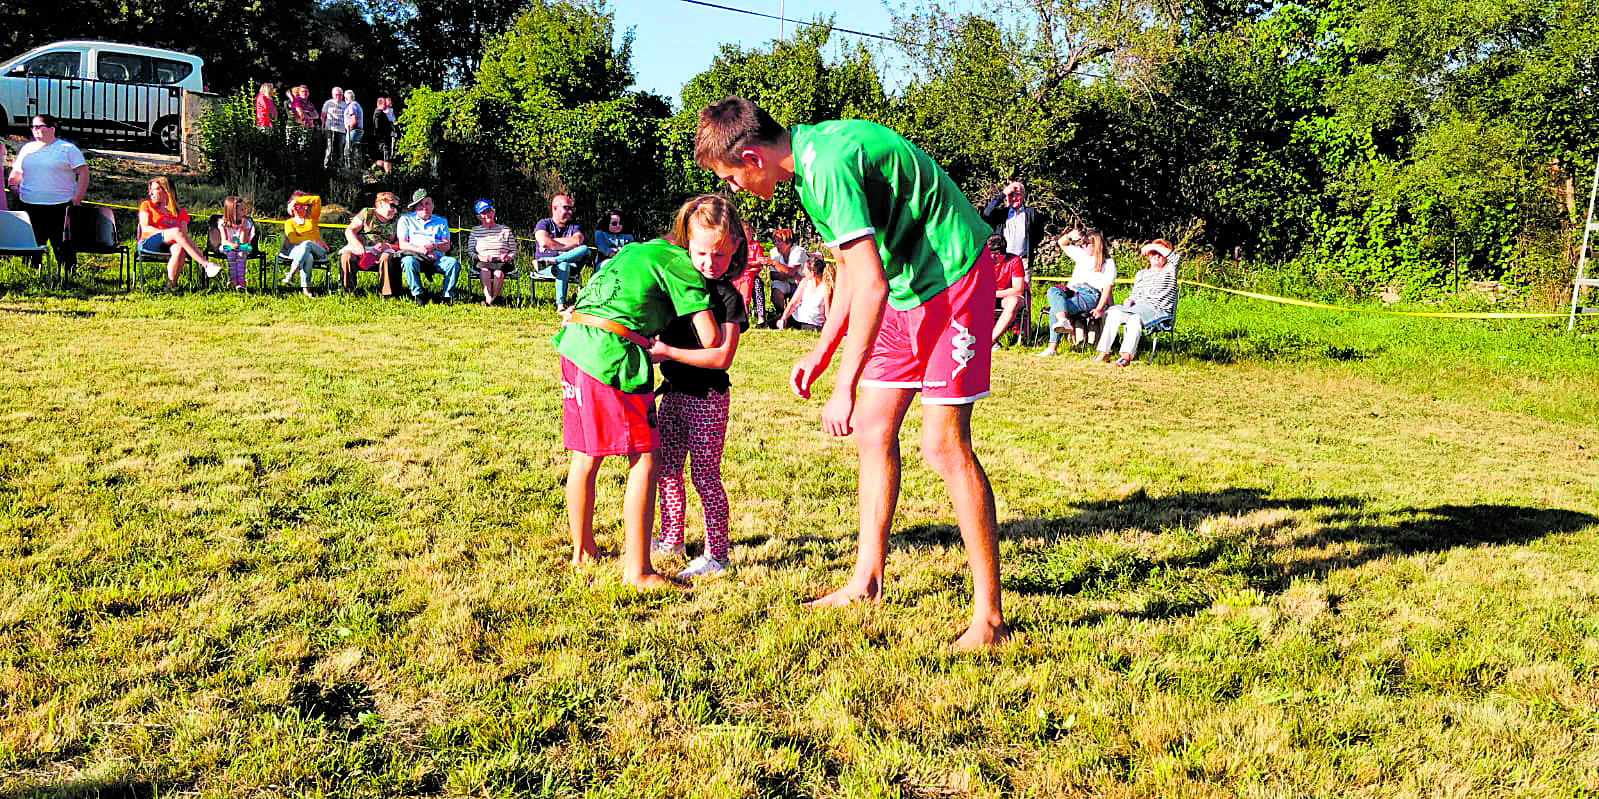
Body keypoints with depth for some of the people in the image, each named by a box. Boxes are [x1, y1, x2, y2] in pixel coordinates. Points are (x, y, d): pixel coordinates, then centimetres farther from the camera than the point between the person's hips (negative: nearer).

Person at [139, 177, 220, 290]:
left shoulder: (180, 212, 21)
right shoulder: (146, 205, 17)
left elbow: (184, 233, 8)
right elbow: (145, 228, 2)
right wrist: (167, 233, -13)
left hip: (170, 244, 2)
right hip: (148, 244, -2)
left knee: (180, 248, -37)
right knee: (176, 231, -32)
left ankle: (171, 285, -42)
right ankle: (206, 265, -46)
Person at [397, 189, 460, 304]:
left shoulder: (441, 221, 21)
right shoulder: (406, 219, 16)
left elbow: (447, 246, 10)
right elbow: (402, 244, 3)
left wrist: (434, 245, -14)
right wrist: (421, 250, -14)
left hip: (437, 257, 2)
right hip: (415, 256, -1)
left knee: (453, 263, -30)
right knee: (409, 261, -38)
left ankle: (447, 295, -22)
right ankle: (418, 295, -30)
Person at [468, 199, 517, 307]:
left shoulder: (505, 230, 18)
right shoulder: (475, 231, 20)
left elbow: (514, 251, 13)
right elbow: (470, 252, 11)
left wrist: (508, 257, -10)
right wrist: (479, 257, -11)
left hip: (501, 263, 0)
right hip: (482, 262, 1)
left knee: (498, 272, -37)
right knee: (485, 270, -37)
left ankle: (490, 300, -39)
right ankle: (489, 298, -48)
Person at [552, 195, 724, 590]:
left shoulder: (647, 248, 23)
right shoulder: (683, 266, -2)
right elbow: (711, 340, -5)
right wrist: (722, 320, 15)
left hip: (574, 345, 9)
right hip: (613, 355, -9)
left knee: (586, 456, 19)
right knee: (644, 458, -2)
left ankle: (582, 550, 33)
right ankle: (637, 570, -2)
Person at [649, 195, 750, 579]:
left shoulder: (728, 296, -13)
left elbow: (721, 357, -21)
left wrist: (666, 352, -23)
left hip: (708, 397, -7)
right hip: (674, 390, 7)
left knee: (704, 475, -3)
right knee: (668, 468, 15)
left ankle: (716, 554, 6)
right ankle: (671, 540, 31)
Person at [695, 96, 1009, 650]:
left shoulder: (829, 164, -23)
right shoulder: (807, 161, 8)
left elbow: (871, 284, -28)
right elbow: (850, 268, 18)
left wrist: (846, 386, -25)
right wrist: (821, 352, 20)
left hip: (952, 279, -10)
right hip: (906, 290, 10)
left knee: (944, 445, -12)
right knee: (872, 428, 10)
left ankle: (988, 618, -4)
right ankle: (867, 579, 21)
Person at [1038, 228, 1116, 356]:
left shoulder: (1108, 263, 12)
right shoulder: (1081, 255, 29)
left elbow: (1107, 288, 2)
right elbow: (1062, 243, 38)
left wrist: (1099, 308, -12)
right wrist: (1069, 235, 14)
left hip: (1089, 295, -6)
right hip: (1071, 292, 6)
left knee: (1054, 309, -31)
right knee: (1052, 291, -30)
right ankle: (1063, 321, -50)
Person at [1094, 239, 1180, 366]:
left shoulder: (1169, 271, 10)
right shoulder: (1140, 274, 26)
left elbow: (1176, 258, -12)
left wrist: (1156, 246, -6)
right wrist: (1128, 301, 2)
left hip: (1160, 311, -5)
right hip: (1137, 309, 6)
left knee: (1135, 318, -38)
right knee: (1113, 313, -22)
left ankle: (1127, 356, -48)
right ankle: (1104, 352, -27)